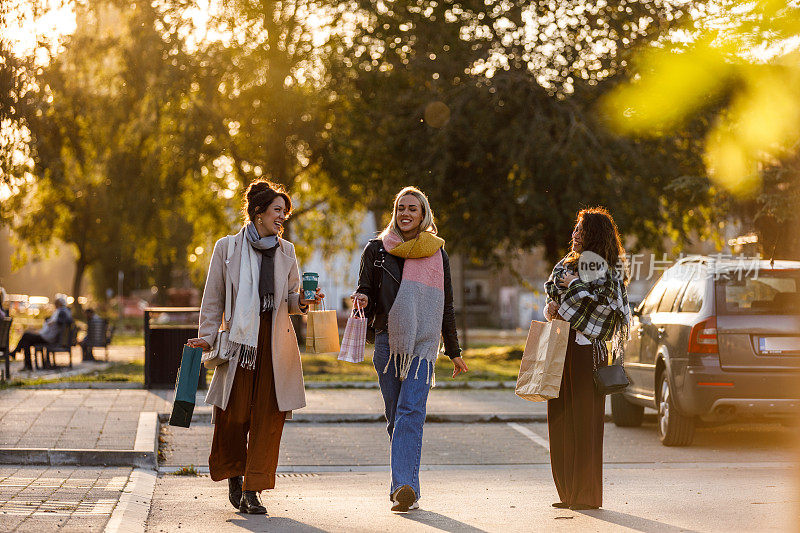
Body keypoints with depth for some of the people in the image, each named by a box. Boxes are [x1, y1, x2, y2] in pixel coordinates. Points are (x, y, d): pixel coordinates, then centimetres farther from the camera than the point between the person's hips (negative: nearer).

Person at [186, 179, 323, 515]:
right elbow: (213, 299, 6)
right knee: (235, 415, -2)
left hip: (276, 343, 2)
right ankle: (235, 475, 26)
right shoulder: (228, 248, 3)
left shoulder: (286, 251, 12)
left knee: (268, 417, -3)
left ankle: (253, 491, 3)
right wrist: (207, 337, -3)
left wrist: (303, 303, -4)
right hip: (240, 340, -2)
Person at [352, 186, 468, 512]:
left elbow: (446, 306, 15)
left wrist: (454, 352, 18)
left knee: (410, 411, -16)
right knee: (395, 417, 4)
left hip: (423, 343, -2)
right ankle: (407, 488, 12)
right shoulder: (376, 250, 10)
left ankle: (403, 486, -25)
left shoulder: (436, 254, 9)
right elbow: (365, 293, 11)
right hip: (387, 341, 2)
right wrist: (363, 300, -14)